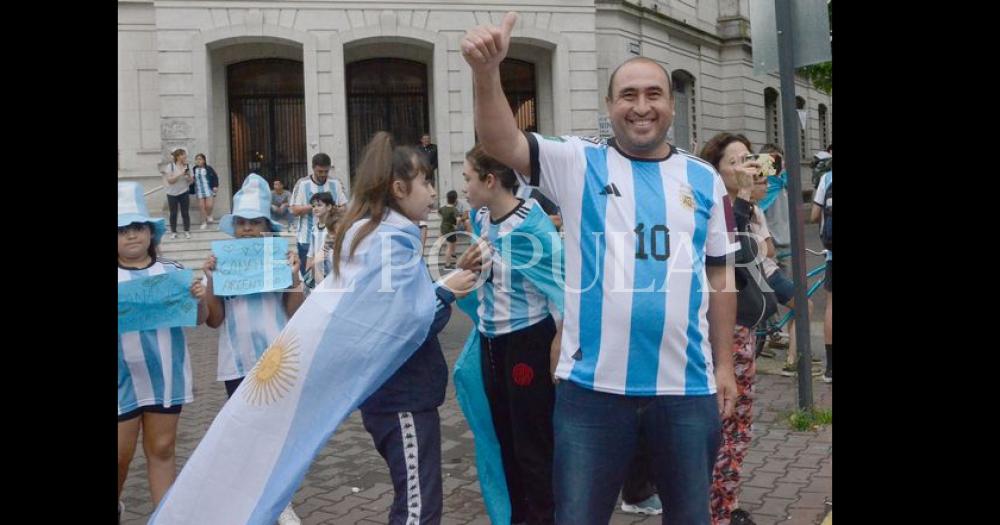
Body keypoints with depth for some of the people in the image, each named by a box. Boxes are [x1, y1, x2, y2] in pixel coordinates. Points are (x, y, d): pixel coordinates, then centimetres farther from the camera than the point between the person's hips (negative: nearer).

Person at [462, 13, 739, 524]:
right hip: (593, 384, -2)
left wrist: (724, 363, 10)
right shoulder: (579, 164, -1)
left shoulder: (704, 180, 7)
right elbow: (501, 145, -16)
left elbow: (720, 274, 11)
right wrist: (487, 72, -34)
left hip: (687, 385, 3)